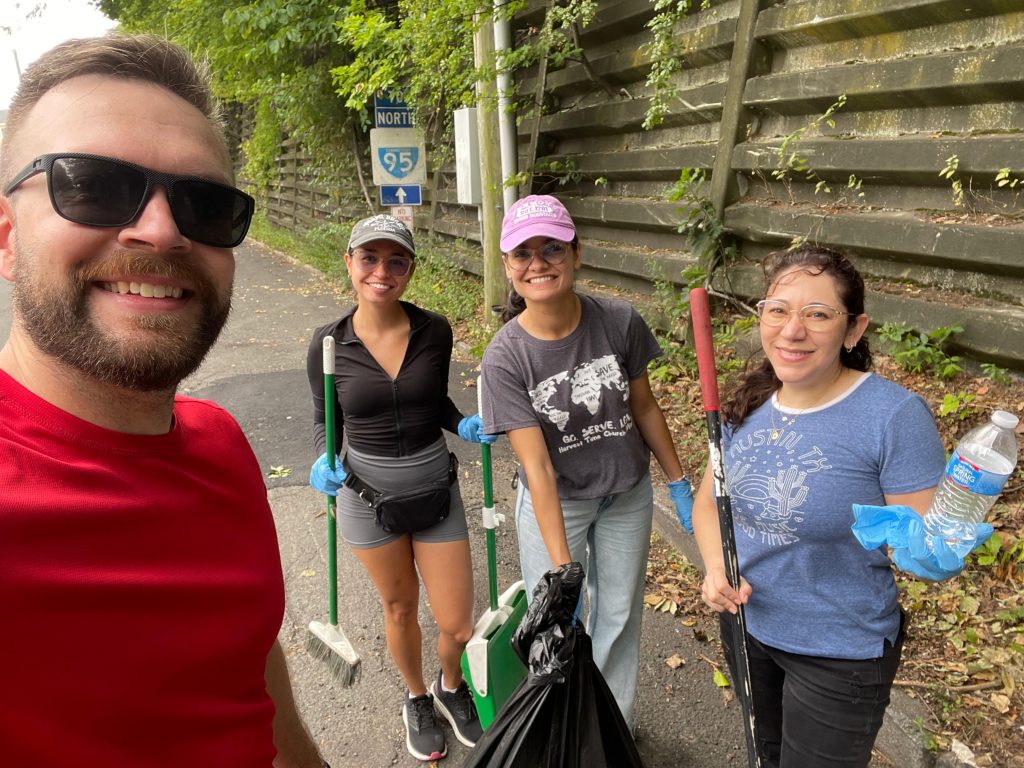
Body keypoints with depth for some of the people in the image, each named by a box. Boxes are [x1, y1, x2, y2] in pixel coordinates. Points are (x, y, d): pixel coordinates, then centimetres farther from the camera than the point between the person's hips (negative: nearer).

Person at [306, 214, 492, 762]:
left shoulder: (434, 331, -9)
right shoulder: (329, 344, -12)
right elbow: (325, 420, 2)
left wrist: (464, 426, -12)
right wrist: (324, 462, -18)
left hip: (436, 488, 1)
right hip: (367, 493, -1)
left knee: (457, 626, 7)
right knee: (400, 609, 19)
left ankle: (451, 687, 43)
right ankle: (417, 700, 49)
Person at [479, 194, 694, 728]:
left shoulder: (620, 322, -18)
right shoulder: (505, 357, -24)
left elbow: (644, 408, -2)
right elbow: (538, 468, -26)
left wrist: (679, 484, 6)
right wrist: (561, 569, -28)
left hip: (628, 494, 3)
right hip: (554, 503, -2)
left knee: (618, 615, 18)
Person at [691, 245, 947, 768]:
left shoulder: (895, 415, -24)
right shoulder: (748, 405, -7)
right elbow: (709, 499, 5)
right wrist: (715, 568, -12)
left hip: (840, 653, -5)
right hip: (745, 623, 5)